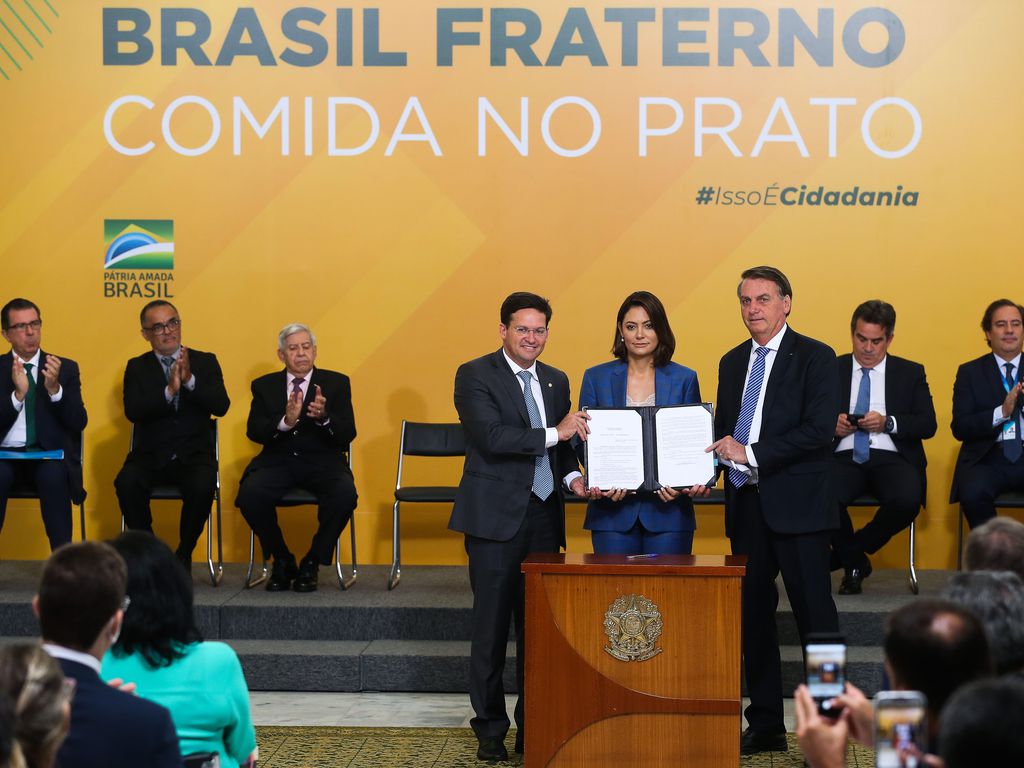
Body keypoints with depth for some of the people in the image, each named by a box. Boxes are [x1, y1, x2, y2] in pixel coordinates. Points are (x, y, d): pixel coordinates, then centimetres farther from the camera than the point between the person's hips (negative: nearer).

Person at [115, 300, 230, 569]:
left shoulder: (205, 362, 8)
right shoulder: (137, 367, 8)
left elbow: (221, 406, -6)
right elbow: (133, 411, -9)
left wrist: (190, 380, -20)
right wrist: (169, 391, -22)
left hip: (194, 454, 0)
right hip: (150, 455, 1)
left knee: (202, 487, -32)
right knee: (126, 484, -30)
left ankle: (184, 555, -7)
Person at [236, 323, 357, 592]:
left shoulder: (336, 383, 7)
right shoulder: (264, 386, 10)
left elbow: (347, 435, -3)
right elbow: (254, 432, -4)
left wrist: (323, 417, -26)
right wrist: (285, 422, -24)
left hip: (322, 462, -1)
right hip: (278, 462, 1)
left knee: (345, 494, -33)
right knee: (249, 494, -30)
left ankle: (312, 564, -10)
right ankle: (282, 561, -4)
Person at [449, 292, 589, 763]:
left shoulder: (556, 381, 15)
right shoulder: (475, 375, -4)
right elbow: (491, 436, -17)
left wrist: (572, 476, 0)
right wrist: (554, 433, -17)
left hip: (544, 516, 5)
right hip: (495, 517, -5)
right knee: (492, 626, 0)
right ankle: (490, 728, 10)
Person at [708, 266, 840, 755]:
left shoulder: (814, 358, -4)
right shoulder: (732, 363, 16)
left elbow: (819, 430, -14)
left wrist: (751, 454, -15)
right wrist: (723, 451, -2)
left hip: (796, 506, -7)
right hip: (746, 504, 7)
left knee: (815, 617, -4)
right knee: (753, 616, 10)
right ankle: (765, 727, 19)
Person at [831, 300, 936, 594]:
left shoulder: (910, 373, 16)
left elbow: (928, 425, 5)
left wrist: (888, 423, -11)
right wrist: (831, 425, -12)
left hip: (891, 457, 0)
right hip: (845, 457, 0)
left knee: (907, 501, -34)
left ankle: (848, 550, -3)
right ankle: (854, 561, -4)